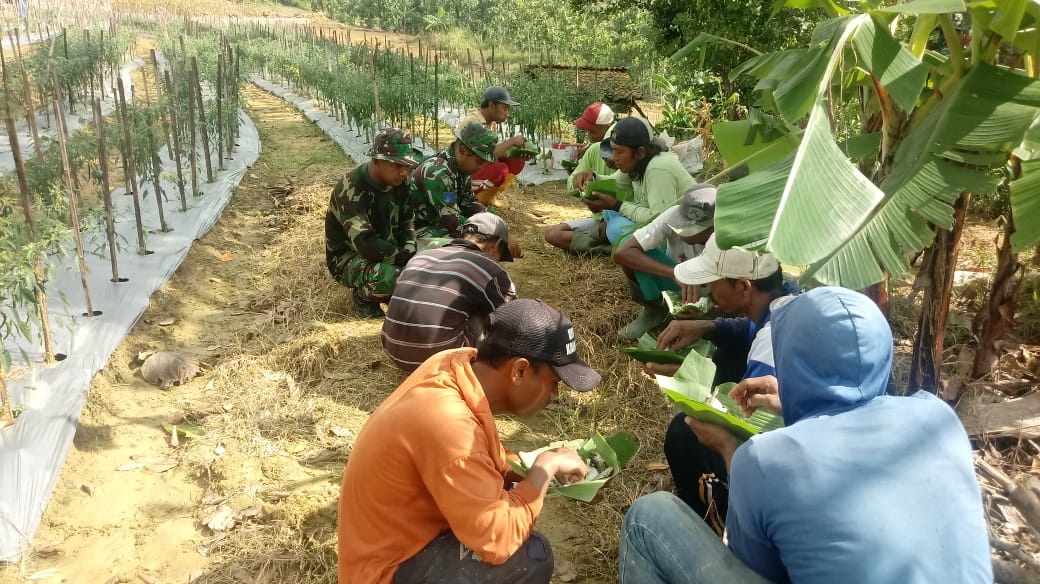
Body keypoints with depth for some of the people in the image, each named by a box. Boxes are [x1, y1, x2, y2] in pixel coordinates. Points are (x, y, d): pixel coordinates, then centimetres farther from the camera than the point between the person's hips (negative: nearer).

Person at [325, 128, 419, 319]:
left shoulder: (398, 183, -5)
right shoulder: (351, 190, -28)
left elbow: (406, 222, 6)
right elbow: (365, 243, -35)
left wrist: (410, 253, -13)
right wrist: (402, 257, -27)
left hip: (384, 252, 7)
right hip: (348, 258, -7)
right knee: (390, 277, -37)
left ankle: (389, 291, 12)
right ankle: (363, 295, -4)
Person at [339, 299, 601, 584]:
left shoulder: (456, 363, -8)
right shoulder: (447, 422, -33)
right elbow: (498, 540, -31)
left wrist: (530, 470, -3)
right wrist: (545, 467, -19)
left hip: (403, 528, 9)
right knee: (532, 558, -23)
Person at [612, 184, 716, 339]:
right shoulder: (673, 216, -29)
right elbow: (621, 253, -38)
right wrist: (675, 273, -47)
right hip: (672, 282, 1)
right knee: (631, 256, -28)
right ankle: (654, 309, -6)